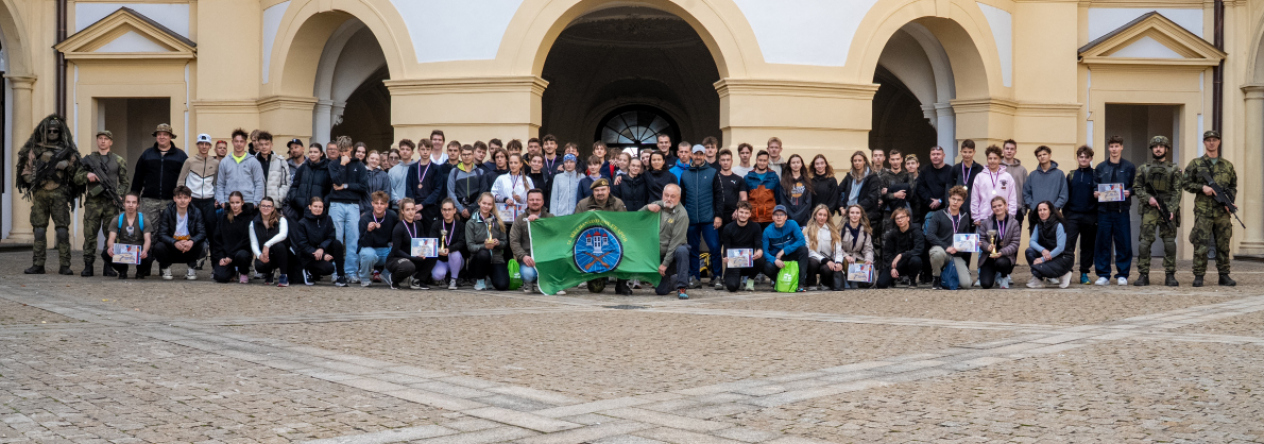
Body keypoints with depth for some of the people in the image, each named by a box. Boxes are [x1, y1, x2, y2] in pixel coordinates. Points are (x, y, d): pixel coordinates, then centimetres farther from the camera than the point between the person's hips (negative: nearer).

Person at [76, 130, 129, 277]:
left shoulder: (119, 161, 11)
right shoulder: (88, 159, 11)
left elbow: (124, 182, 13)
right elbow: (76, 179, 9)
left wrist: (118, 194, -5)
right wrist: (87, 175, -11)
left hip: (111, 203, 0)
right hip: (93, 202, 0)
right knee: (90, 234, -2)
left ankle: (108, 266, 6)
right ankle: (88, 266, 2)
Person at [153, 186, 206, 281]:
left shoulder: (196, 212, -6)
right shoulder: (167, 212, -9)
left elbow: (202, 233, -15)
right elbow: (162, 234, -17)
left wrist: (191, 242, -38)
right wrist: (175, 243, -38)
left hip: (189, 249, 1)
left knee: (200, 244, -30)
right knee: (159, 247, -31)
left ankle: (192, 269, 0)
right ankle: (165, 268, 3)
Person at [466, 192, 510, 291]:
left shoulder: (498, 222, 9)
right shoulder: (471, 223, 1)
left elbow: (505, 243, 8)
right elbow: (470, 246, -7)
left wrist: (498, 243, -15)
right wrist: (484, 246, -26)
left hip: (496, 259, 2)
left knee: (502, 285, -22)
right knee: (483, 253, -39)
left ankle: (489, 277, 17)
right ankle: (479, 280, -9)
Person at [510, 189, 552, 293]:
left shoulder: (550, 218, 14)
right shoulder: (520, 219, 12)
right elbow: (513, 241, 2)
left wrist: (538, 220, -16)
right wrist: (523, 256, -16)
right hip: (528, 258, -1)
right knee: (528, 273, -32)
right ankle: (528, 283, 7)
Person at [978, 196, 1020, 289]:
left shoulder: (1014, 223, 0)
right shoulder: (986, 222, 6)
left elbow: (1014, 244, -6)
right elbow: (981, 240, 3)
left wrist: (1001, 252, -23)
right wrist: (988, 247, -21)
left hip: (1006, 256, -2)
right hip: (988, 257, 2)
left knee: (1001, 262, -40)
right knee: (986, 284, -18)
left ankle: (1004, 277, -1)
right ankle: (995, 275, 22)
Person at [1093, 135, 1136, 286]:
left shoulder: (1129, 167, 8)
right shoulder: (1100, 167, 12)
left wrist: (1129, 192, -11)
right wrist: (1095, 193, -5)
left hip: (1122, 210, -1)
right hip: (1104, 210, 1)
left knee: (1124, 243, -1)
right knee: (1103, 243, 0)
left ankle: (1122, 274, 8)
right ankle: (1103, 275, 6)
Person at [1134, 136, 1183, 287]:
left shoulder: (1174, 169, 8)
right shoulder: (1143, 168, 12)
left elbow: (1177, 191, 1)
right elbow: (1138, 188, 10)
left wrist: (1172, 209, -10)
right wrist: (1148, 198, -9)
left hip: (1168, 210, -1)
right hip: (1149, 210, 1)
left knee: (1169, 243, -1)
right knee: (1145, 242, -5)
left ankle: (1170, 276, 4)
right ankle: (1143, 275, -1)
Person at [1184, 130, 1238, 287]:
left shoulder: (1227, 165, 13)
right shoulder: (1196, 164, 6)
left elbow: (1233, 186, 16)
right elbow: (1187, 184, 4)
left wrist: (1230, 200, 0)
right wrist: (1202, 187, -12)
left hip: (1223, 211, 3)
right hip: (1203, 211, -3)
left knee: (1223, 244, 5)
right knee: (1201, 245, -5)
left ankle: (1224, 275, 12)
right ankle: (1198, 276, 0)